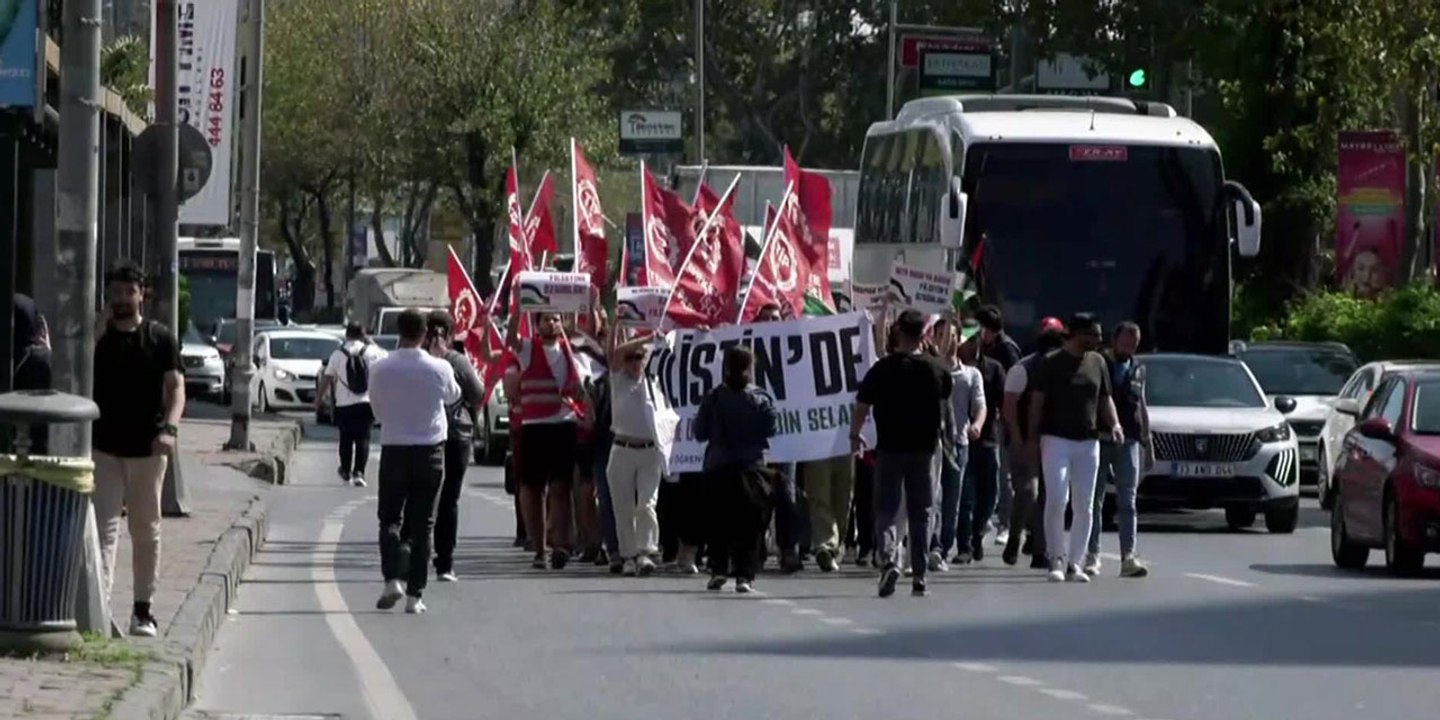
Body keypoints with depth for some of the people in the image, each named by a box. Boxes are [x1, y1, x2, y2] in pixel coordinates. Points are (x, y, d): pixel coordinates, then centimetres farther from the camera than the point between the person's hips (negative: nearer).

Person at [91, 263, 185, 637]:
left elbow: (176, 387, -3)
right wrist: (97, 333, -14)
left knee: (147, 530, 8)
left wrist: (169, 427, -20)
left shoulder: (160, 338, 3)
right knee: (104, 526, -8)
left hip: (147, 449, 0)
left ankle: (143, 609, 16)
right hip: (104, 447, 0)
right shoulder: (97, 336, 5)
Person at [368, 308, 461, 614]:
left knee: (390, 519, 11)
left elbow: (377, 409, 5)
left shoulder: (380, 369, -8)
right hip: (429, 450, 0)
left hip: (393, 450, 0)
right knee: (421, 523, 6)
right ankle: (414, 594, 3)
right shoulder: (439, 368, -9)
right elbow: (453, 396, 12)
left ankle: (392, 579, -11)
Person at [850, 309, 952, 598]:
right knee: (920, 514, 10)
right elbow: (945, 401, 17)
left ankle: (889, 559, -22)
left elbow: (862, 407, -7)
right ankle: (919, 576, 11)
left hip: (890, 448, -2)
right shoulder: (936, 370, -1)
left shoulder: (882, 369, -10)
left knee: (886, 511, 2)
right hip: (924, 449, 2)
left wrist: (854, 436, 9)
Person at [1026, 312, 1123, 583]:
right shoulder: (1051, 363, -2)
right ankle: (1057, 559, -6)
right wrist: (1032, 438, -9)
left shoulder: (1097, 362, 12)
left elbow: (1105, 399, 17)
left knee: (1084, 506, 4)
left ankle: (1074, 562, 10)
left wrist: (1114, 424, -1)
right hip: (1056, 439, -5)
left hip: (1088, 441, 5)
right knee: (1056, 500, -13)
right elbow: (1037, 402, -2)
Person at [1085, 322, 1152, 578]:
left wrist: (1148, 444, 18)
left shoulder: (1137, 370, 14)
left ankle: (1128, 557, -10)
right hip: (1098, 440, -3)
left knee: (1127, 501, -5)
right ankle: (1092, 555, 9)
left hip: (1128, 441, 3)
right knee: (1095, 501, 3)